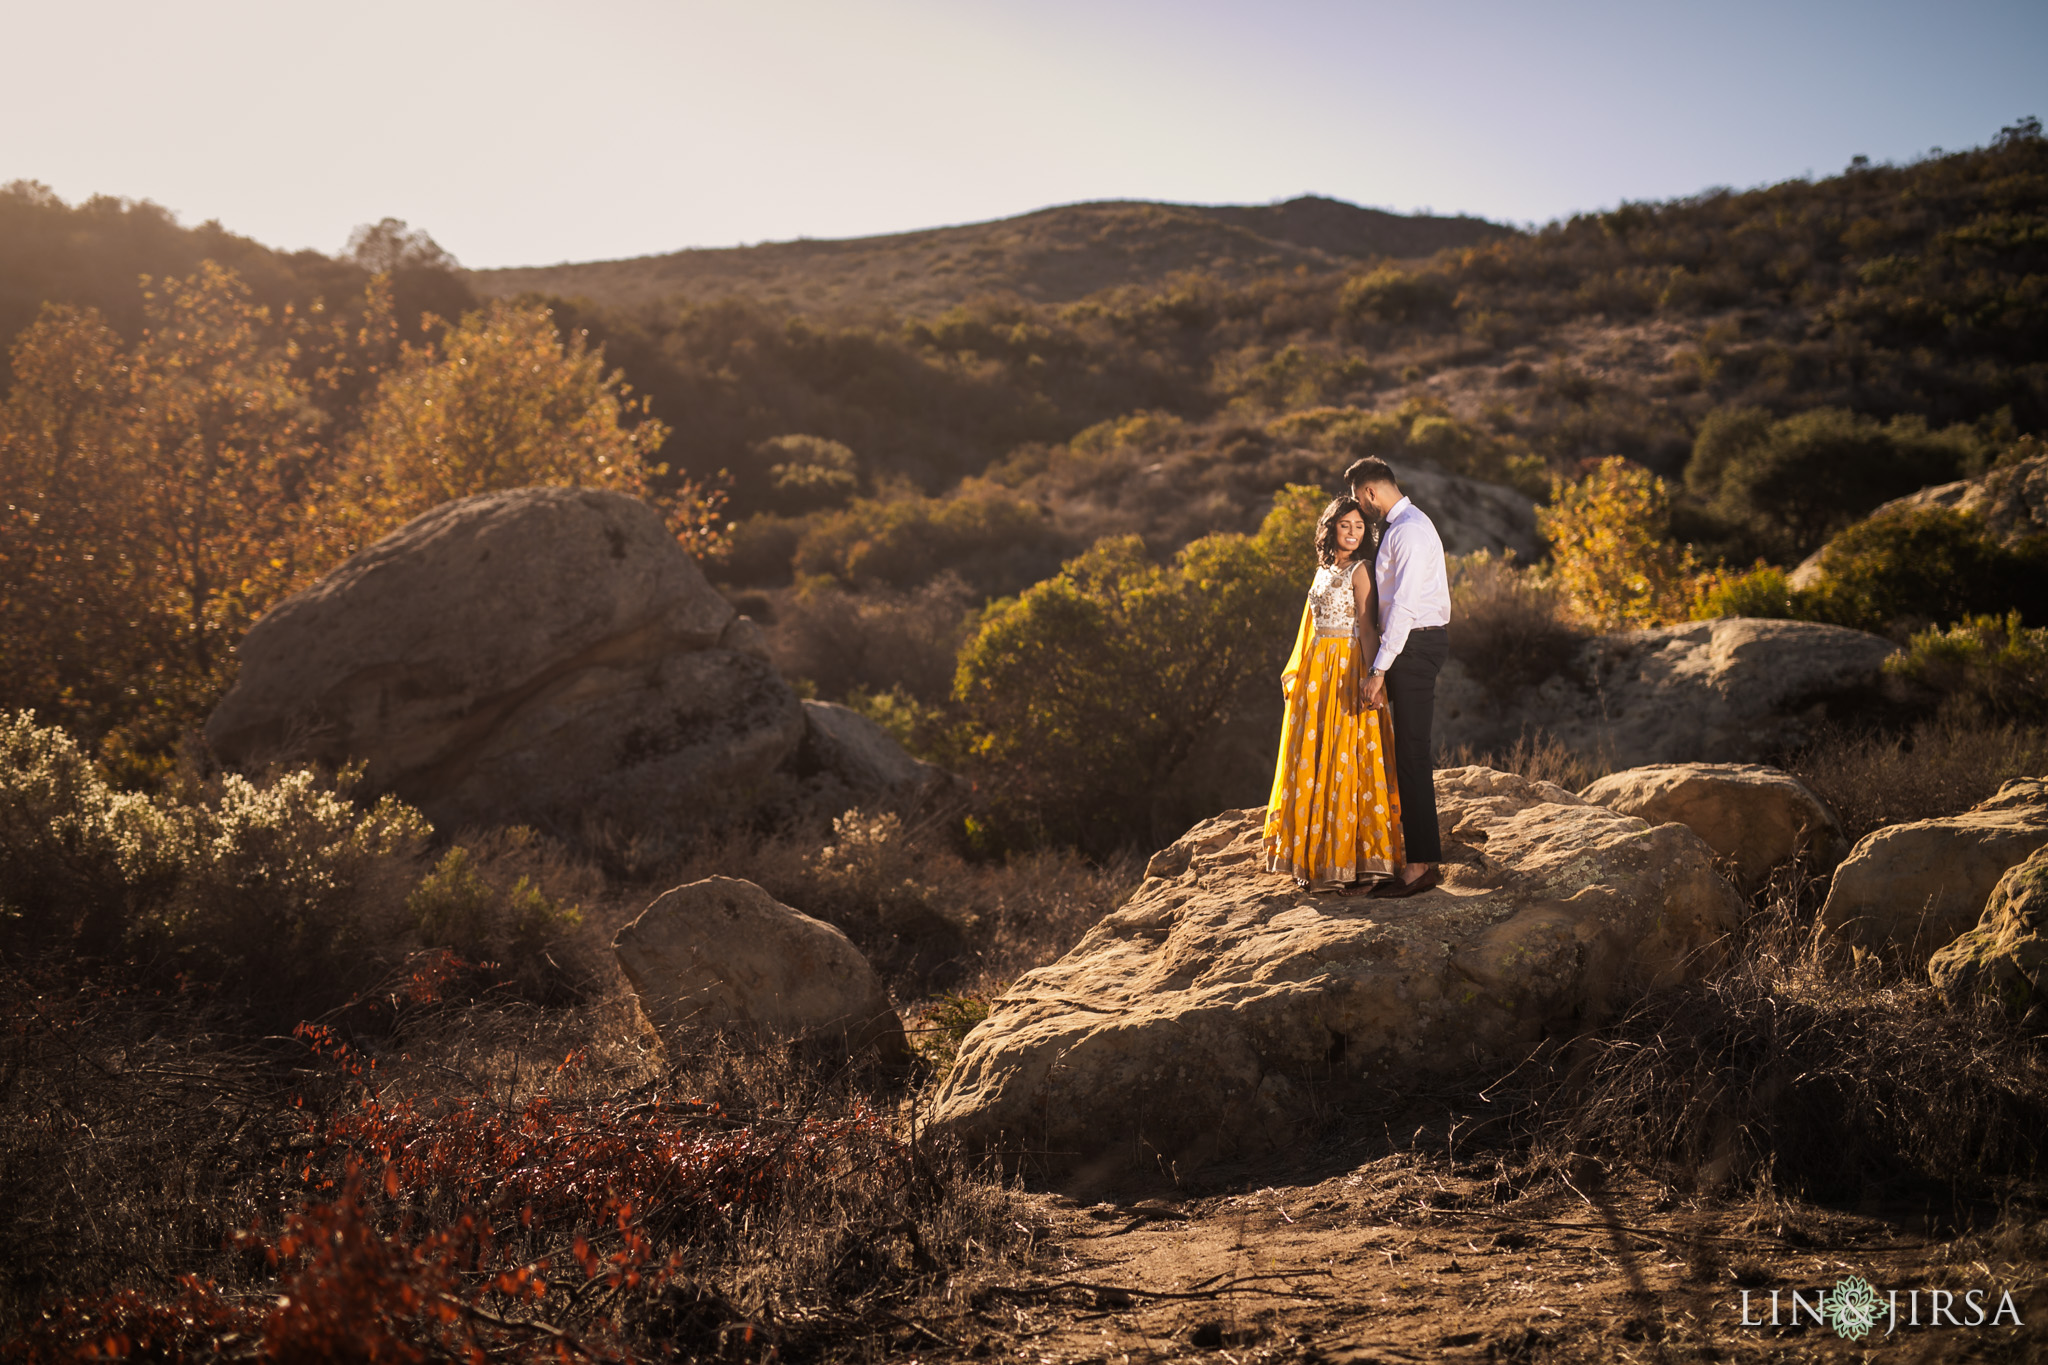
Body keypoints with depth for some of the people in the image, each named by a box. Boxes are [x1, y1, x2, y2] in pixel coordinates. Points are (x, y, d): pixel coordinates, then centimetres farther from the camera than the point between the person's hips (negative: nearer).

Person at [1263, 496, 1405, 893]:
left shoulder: (1361, 569, -7)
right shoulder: (1325, 569, 15)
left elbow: (1367, 627, -13)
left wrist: (1371, 678, -20)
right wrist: (1295, 669, 22)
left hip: (1347, 671, -8)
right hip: (1317, 670, 8)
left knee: (1342, 762, -5)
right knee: (1311, 762, 10)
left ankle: (1348, 862, 2)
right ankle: (1319, 858, 18)